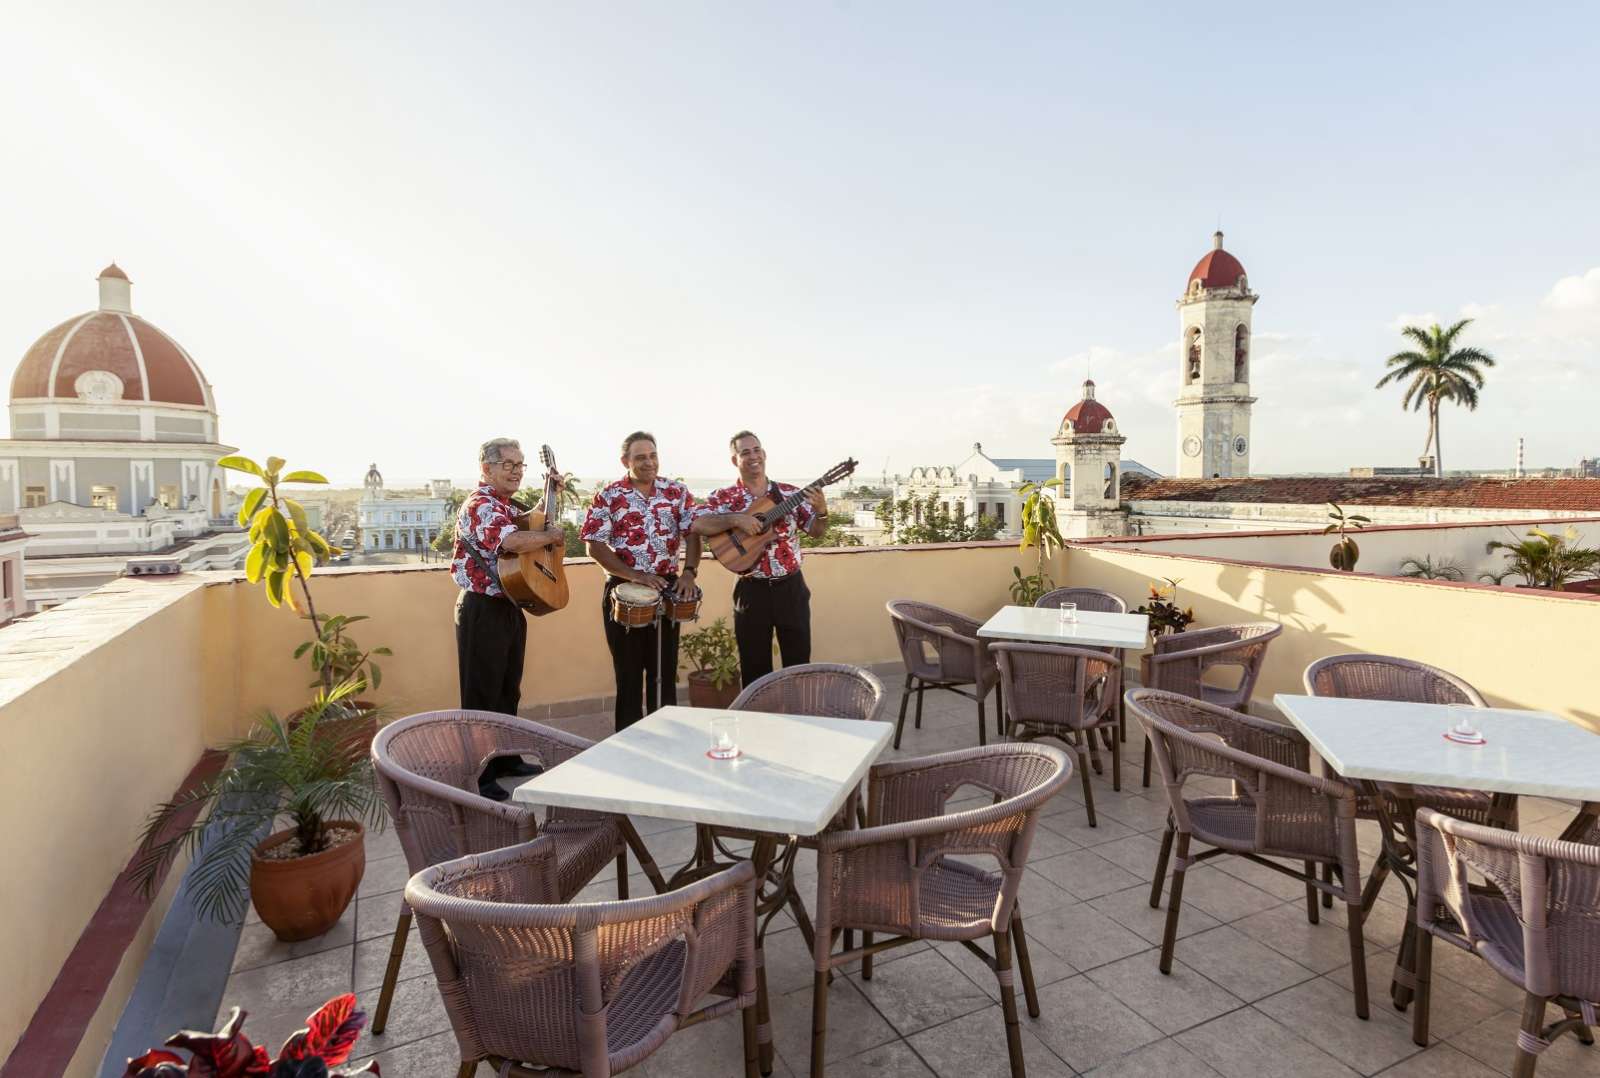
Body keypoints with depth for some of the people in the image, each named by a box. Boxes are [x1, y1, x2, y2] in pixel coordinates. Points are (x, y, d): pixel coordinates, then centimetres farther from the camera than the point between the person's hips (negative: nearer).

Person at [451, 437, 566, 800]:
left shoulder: (508, 506, 14)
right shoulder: (480, 505, -17)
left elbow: (534, 524, 29)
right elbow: (513, 541, -35)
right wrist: (552, 536, -18)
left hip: (509, 607, 10)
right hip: (483, 610, -10)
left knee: (508, 691, 18)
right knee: (481, 695, -1)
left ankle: (506, 759, 31)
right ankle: (478, 777, 8)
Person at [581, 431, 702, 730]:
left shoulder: (677, 492, 4)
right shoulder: (608, 497, -5)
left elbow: (692, 533, 2)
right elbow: (595, 546, -9)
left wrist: (689, 572, -14)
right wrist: (636, 575, -17)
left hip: (668, 588, 3)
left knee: (665, 670, 12)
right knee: (629, 672, 7)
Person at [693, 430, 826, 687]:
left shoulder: (790, 493, 3)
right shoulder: (724, 497, -3)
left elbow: (815, 531, 3)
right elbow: (698, 525, -18)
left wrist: (821, 511, -18)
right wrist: (736, 519, -28)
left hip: (791, 587, 2)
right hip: (752, 591, -1)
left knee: (799, 663, 10)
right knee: (755, 668, 10)